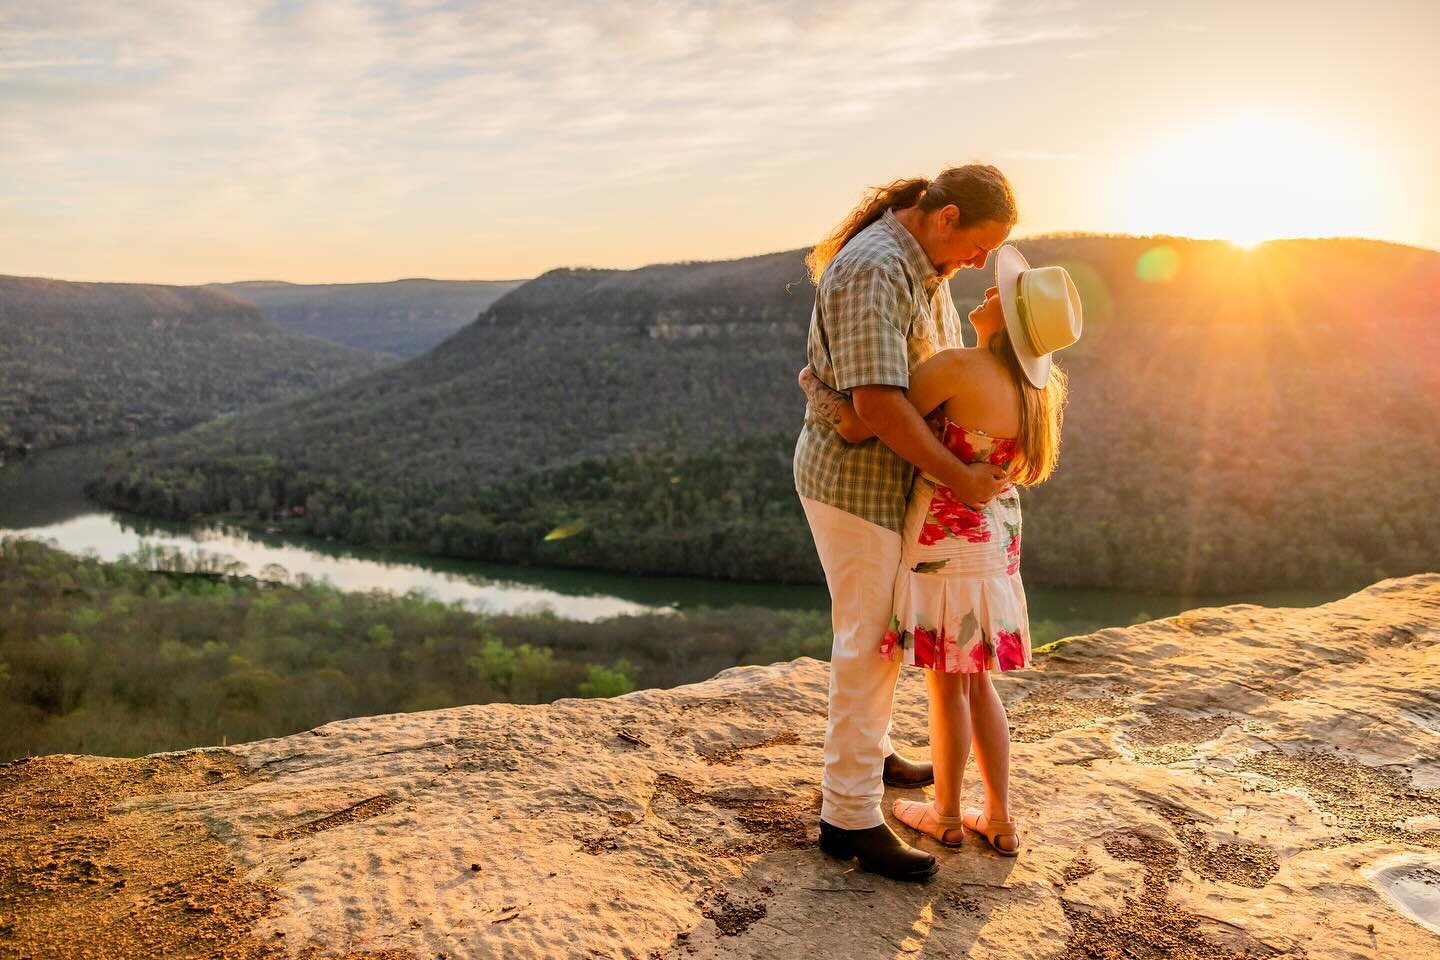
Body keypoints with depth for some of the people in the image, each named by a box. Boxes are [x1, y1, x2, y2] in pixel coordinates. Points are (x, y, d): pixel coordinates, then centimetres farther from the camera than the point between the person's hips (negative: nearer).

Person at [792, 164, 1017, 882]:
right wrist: (958, 477, -23)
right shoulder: (872, 271, -24)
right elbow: (877, 402, -31)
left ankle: (867, 751, 40)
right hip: (855, 480, -10)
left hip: (890, 476, 10)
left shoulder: (924, 265, 9)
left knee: (882, 626, 21)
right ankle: (849, 816, 6)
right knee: (867, 639, -5)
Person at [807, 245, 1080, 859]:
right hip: (994, 537, 7)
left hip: (945, 544, -7)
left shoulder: (958, 367, -22)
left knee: (946, 683, 9)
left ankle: (946, 817, 27)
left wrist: (820, 388, -4)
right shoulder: (1036, 389, 2)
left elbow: (859, 428, -20)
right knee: (976, 681, 19)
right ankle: (999, 820, 27)